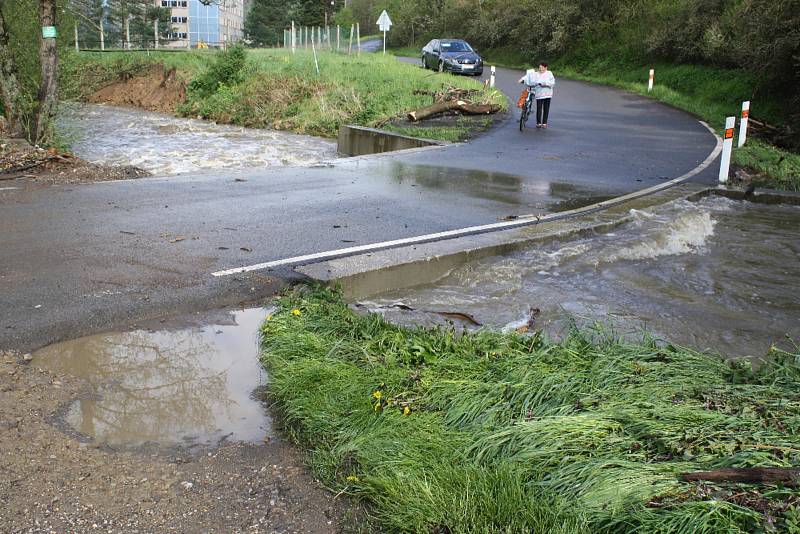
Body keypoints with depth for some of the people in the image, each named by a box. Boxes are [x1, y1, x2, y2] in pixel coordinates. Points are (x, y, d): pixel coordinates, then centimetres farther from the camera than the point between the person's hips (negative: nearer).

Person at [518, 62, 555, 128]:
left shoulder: (549, 74, 5)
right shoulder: (536, 74, 7)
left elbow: (552, 82, -5)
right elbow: (529, 76, -2)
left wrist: (544, 83, -18)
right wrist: (523, 79, -20)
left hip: (547, 94, 0)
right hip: (539, 93, 0)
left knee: (546, 109, 4)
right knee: (539, 108, -4)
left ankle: (544, 123, 12)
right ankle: (538, 123, 4)